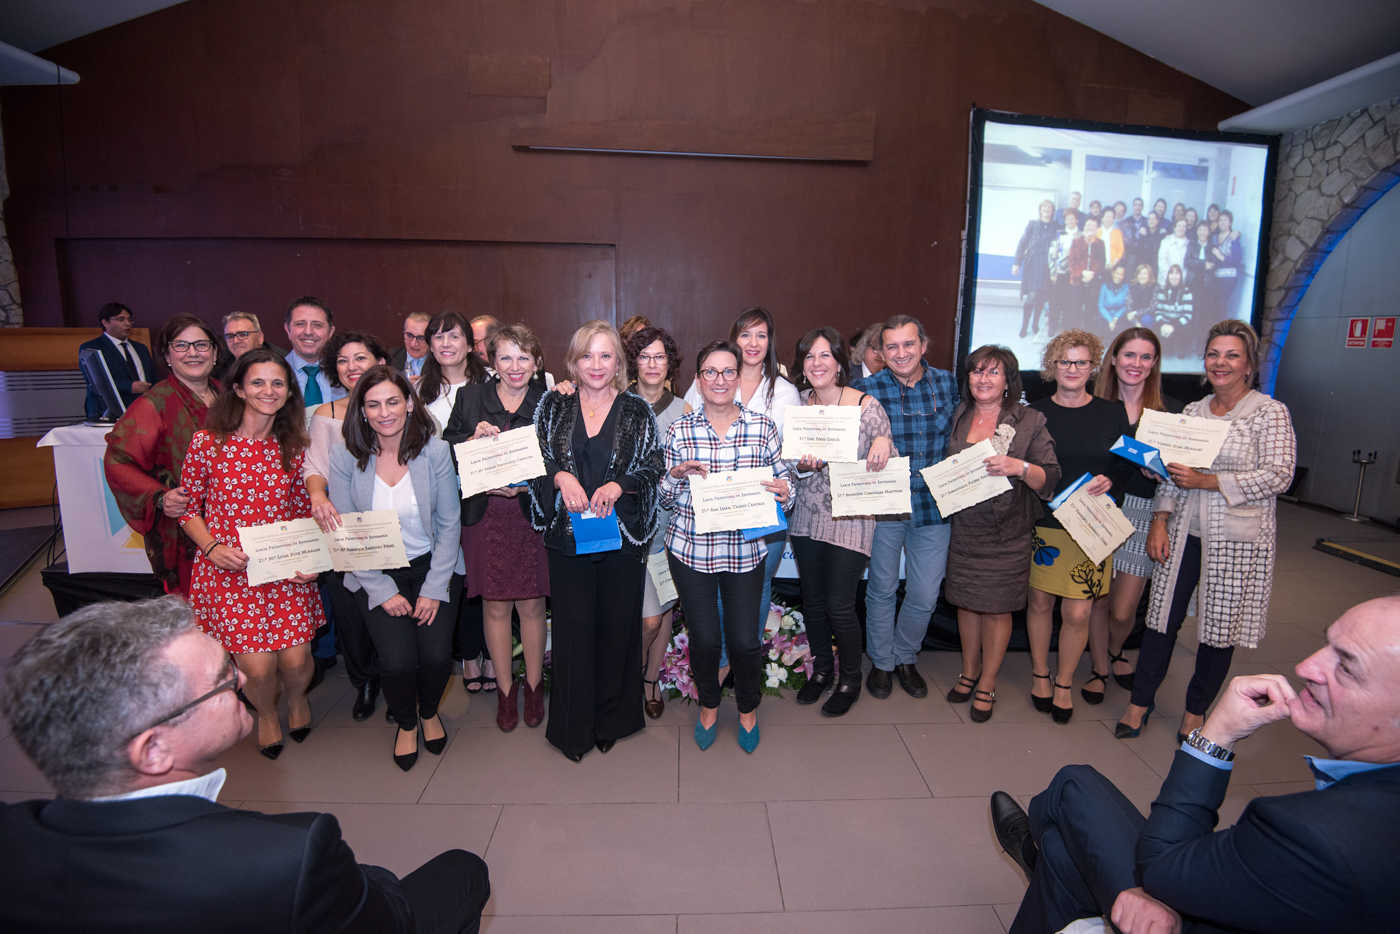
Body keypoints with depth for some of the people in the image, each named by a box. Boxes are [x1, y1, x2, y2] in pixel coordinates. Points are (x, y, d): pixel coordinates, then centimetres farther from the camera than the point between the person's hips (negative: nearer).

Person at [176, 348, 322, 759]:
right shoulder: (207, 442, -5)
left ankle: (296, 698, 32)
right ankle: (266, 713, 29)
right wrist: (212, 547, -12)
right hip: (227, 568, -2)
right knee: (258, 667, -7)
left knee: (295, 660, -6)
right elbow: (188, 508, 4)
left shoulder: (295, 447, 3)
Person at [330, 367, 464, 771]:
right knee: (397, 660, -16)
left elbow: (450, 524, -4)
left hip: (433, 567, 0)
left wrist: (434, 589, -10)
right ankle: (406, 723, 20)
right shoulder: (345, 458, -5)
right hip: (375, 575, 0)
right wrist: (383, 591, -10)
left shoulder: (435, 450, -6)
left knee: (437, 654, -15)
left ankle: (429, 712, 22)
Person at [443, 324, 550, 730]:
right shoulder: (470, 397, 4)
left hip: (532, 516, -1)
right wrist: (472, 438, -13)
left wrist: (527, 485, -15)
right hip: (486, 517, 1)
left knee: (532, 605, 8)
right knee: (495, 605, 9)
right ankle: (505, 689, 26)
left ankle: (534, 686, 28)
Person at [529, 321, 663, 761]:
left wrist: (618, 485, -17)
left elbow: (653, 465, 0)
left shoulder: (636, 410, 3)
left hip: (622, 534, 0)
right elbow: (534, 458, 5)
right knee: (572, 627, 5)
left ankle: (613, 717, 28)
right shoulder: (554, 406, 6)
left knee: (618, 625, 8)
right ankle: (573, 727, 22)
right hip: (567, 534, 1)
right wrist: (562, 477, -15)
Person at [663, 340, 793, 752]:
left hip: (745, 551, 0)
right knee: (703, 638, 8)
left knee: (744, 639, 5)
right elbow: (665, 500, 4)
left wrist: (784, 492, -15)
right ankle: (708, 706, 39)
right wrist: (677, 475, -16)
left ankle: (748, 710, 36)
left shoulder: (762, 426, -1)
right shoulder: (679, 431, -1)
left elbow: (782, 481, 7)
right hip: (690, 549, 0)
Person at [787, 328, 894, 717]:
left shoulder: (867, 405, -9)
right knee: (812, 600, 14)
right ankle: (821, 670, 37)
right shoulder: (798, 403, 2)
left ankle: (850, 680, 24)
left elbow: (885, 463, -2)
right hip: (806, 517, 4)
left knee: (839, 604, -1)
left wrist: (884, 442, -24)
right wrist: (802, 465, -12)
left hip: (850, 518, -4)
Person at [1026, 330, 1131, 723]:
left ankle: (1064, 684, 23)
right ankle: (1040, 674, 32)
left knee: (1077, 613, 0)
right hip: (1042, 524, 0)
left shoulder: (1113, 413, 4)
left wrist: (1109, 480, -12)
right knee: (1040, 602, 9)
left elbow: (1128, 465, 8)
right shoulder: (1035, 412, 2)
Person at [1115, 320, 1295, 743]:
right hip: (1185, 532, 3)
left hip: (1239, 538, -3)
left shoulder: (1271, 412, -4)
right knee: (1163, 616, 5)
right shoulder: (1192, 411, 10)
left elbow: (1278, 476, -11)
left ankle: (1196, 709, 26)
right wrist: (1159, 522, 2)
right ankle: (1140, 701, 18)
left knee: (1220, 627, 6)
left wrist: (1206, 481, -17)